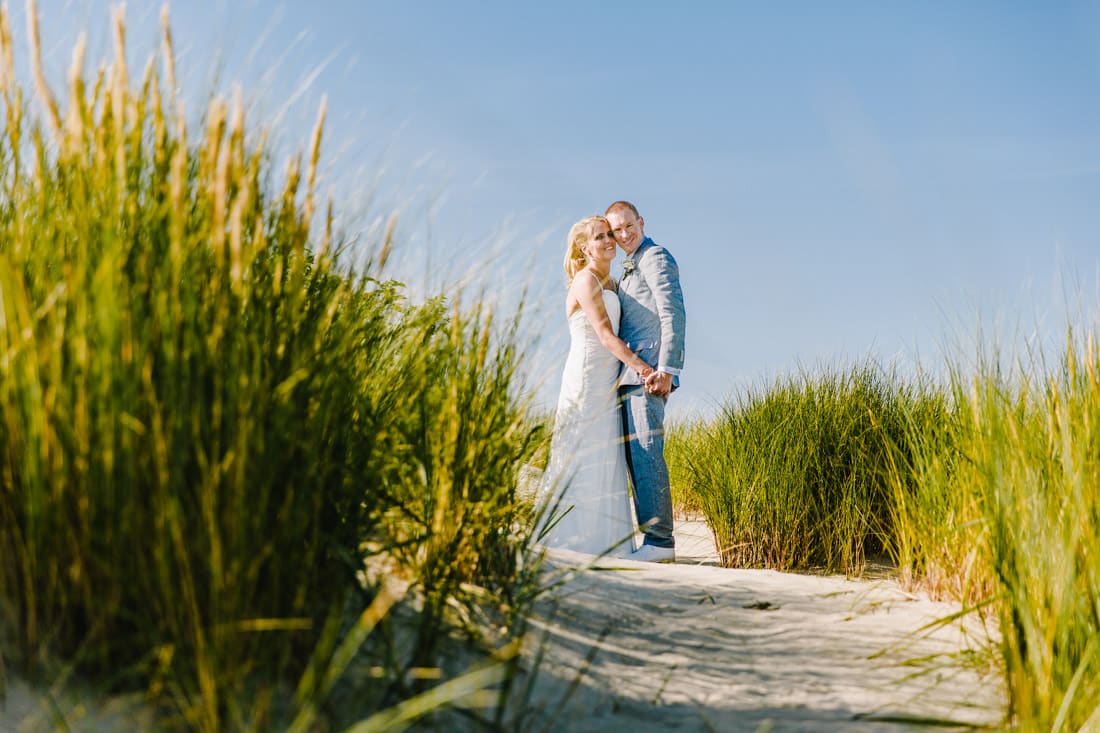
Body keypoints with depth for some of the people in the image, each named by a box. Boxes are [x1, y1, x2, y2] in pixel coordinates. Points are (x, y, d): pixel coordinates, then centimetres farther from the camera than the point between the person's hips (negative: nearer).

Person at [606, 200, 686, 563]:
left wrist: (666, 369, -21)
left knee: (646, 452, -14)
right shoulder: (629, 269, 25)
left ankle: (660, 540, -16)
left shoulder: (656, 258, -4)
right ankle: (654, 537, 8)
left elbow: (674, 314, -14)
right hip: (630, 375, 10)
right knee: (634, 456, 7)